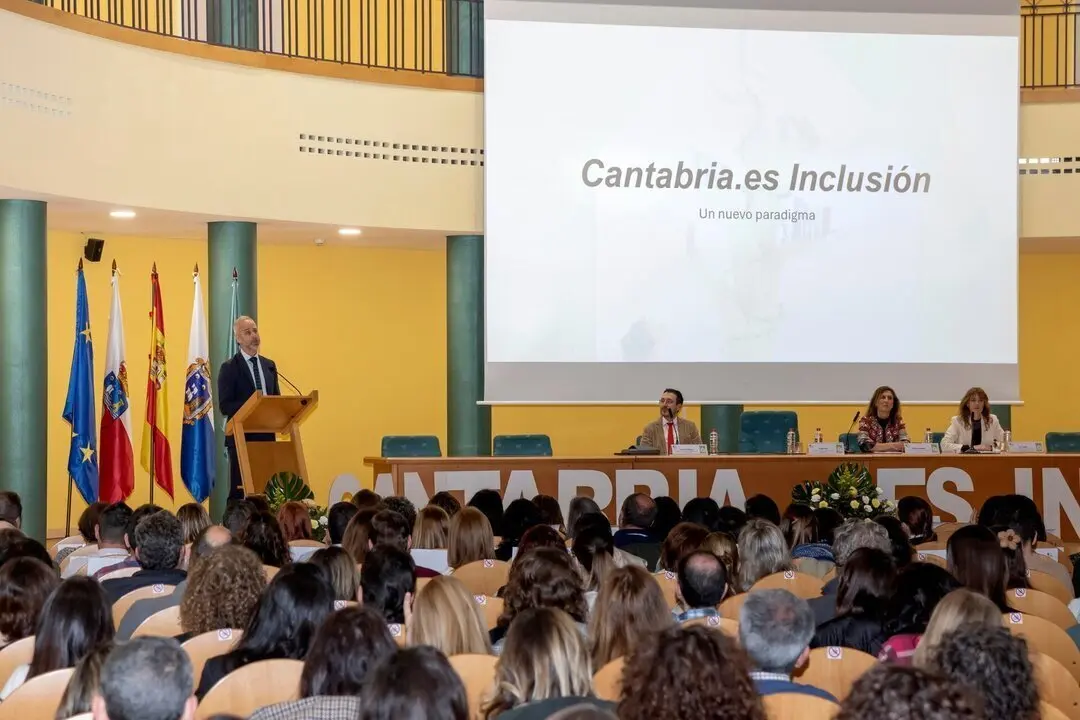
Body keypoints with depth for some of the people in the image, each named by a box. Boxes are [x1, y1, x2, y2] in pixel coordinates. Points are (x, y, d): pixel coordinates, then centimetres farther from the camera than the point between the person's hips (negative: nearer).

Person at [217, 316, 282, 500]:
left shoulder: (269, 365, 15)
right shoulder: (229, 367, -3)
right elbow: (225, 406, -10)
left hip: (266, 436, 5)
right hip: (241, 437, -5)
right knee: (239, 490, -4)